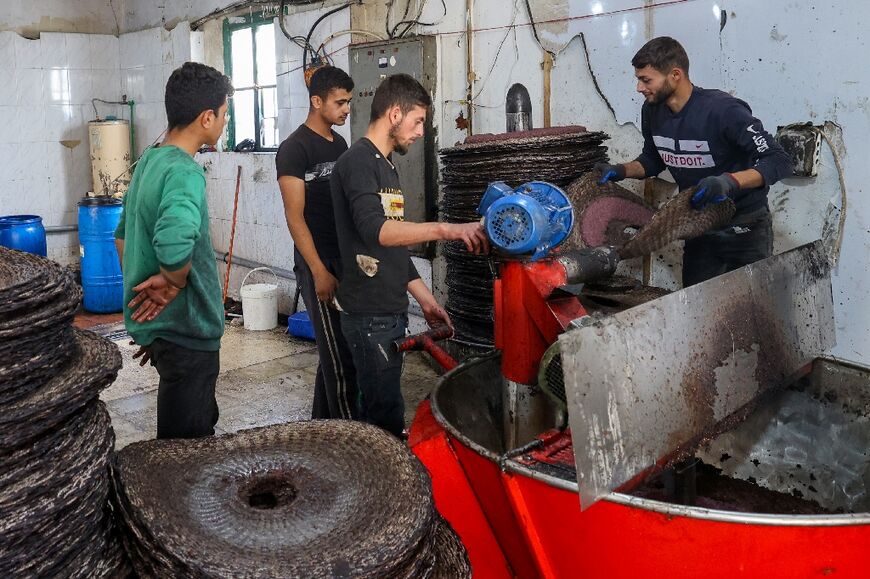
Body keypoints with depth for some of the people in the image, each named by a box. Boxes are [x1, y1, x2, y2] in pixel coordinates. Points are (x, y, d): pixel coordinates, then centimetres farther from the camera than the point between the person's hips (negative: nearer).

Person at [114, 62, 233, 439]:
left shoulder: (149, 161, 8)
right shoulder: (184, 172, -22)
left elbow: (124, 234, 20)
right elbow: (175, 243, -41)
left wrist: (143, 287, 22)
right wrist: (175, 282, -22)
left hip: (157, 324, 10)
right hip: (185, 331, -10)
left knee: (203, 423, 24)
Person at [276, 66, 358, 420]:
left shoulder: (339, 143, 13)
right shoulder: (294, 149, -11)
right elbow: (295, 217, -14)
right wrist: (319, 272, -17)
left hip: (346, 261, 8)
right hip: (319, 264, -8)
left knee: (335, 352, 15)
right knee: (340, 359, -4)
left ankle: (323, 424, 28)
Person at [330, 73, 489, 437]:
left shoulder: (384, 165, 19)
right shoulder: (358, 162, -11)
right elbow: (376, 229, -29)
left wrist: (426, 300, 19)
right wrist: (445, 230, -36)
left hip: (390, 311, 9)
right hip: (369, 314, -9)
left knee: (378, 406, 14)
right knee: (386, 417, -6)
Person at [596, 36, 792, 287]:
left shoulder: (722, 110, -26)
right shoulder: (652, 111, -5)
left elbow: (780, 161, -26)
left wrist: (730, 181, -42)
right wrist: (621, 171, -7)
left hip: (745, 228, -5)